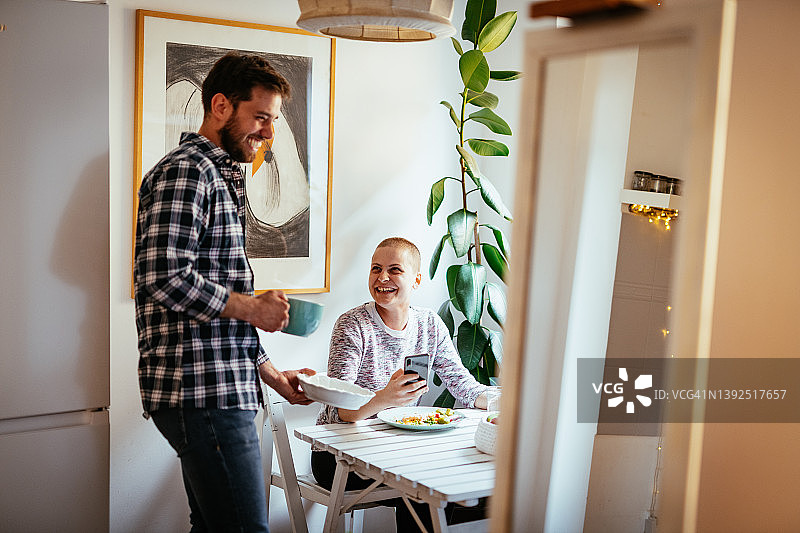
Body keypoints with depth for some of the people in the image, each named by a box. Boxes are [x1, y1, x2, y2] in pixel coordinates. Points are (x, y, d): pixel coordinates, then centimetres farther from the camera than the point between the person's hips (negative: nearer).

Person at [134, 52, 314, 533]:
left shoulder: (222, 178, 24)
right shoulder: (184, 172, -8)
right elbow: (164, 279, -21)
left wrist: (268, 372, 23)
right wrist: (251, 307, -11)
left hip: (224, 390, 10)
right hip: (200, 390, -10)